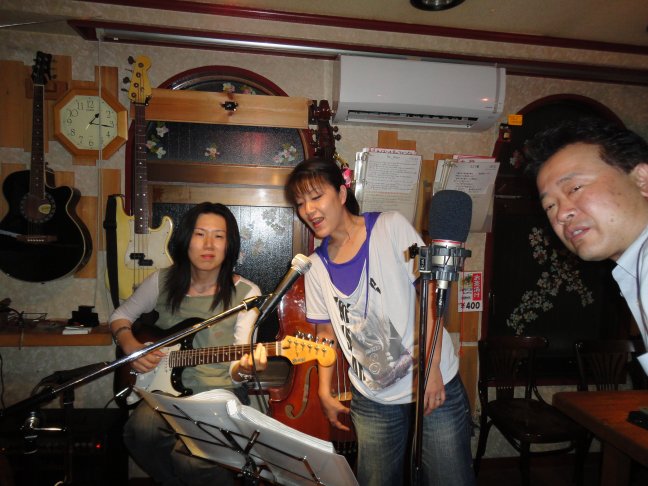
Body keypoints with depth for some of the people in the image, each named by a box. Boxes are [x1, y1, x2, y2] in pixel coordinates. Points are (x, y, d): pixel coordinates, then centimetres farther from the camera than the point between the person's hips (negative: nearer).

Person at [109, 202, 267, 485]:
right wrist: (131, 347, -5)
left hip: (220, 393, -3)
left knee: (191, 456, -30)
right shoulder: (163, 281, 0)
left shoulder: (245, 293, -8)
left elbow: (235, 368, -10)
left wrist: (243, 370, -34)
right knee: (141, 429, -28)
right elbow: (120, 315, 16)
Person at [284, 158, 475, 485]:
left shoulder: (390, 226, -8)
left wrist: (430, 367, -16)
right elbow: (327, 332, 11)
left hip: (436, 384, -3)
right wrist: (325, 392, 9)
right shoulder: (316, 266, 4)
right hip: (372, 400, 3)